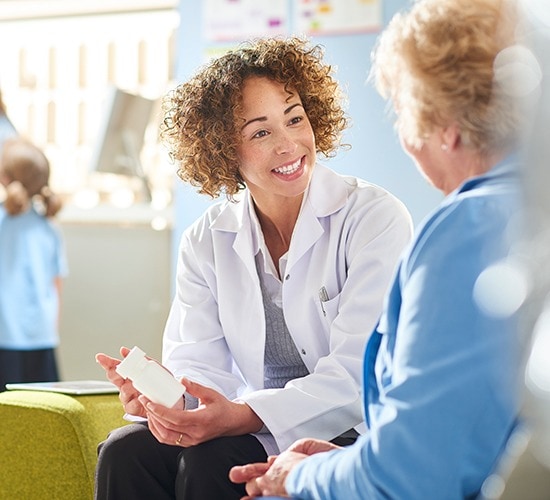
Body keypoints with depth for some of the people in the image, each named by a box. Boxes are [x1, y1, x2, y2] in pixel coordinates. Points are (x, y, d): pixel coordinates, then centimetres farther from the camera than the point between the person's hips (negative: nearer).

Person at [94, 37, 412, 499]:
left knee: (211, 460, -29)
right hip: (260, 435, 5)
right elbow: (199, 363, -1)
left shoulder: (376, 219, -10)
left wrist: (242, 416, -31)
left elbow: (356, 372, -18)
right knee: (125, 451, -20)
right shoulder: (206, 242, 7)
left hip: (354, 438, -4)